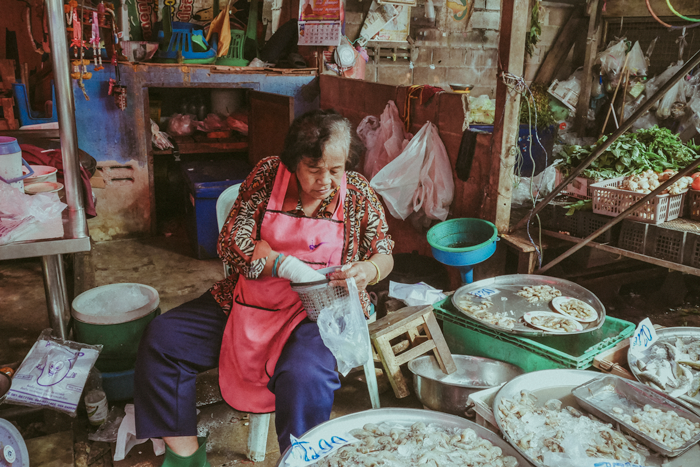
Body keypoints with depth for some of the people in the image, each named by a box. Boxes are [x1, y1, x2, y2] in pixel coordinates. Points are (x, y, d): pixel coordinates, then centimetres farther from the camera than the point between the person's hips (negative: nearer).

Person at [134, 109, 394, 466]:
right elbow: (230, 242, -7)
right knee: (160, 339, -8)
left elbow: (384, 254, 7)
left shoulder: (359, 193, -1)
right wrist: (286, 265, -23)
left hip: (317, 314, -2)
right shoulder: (267, 175, -3)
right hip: (246, 303, 3)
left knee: (306, 377, -34)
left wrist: (367, 270, -19)